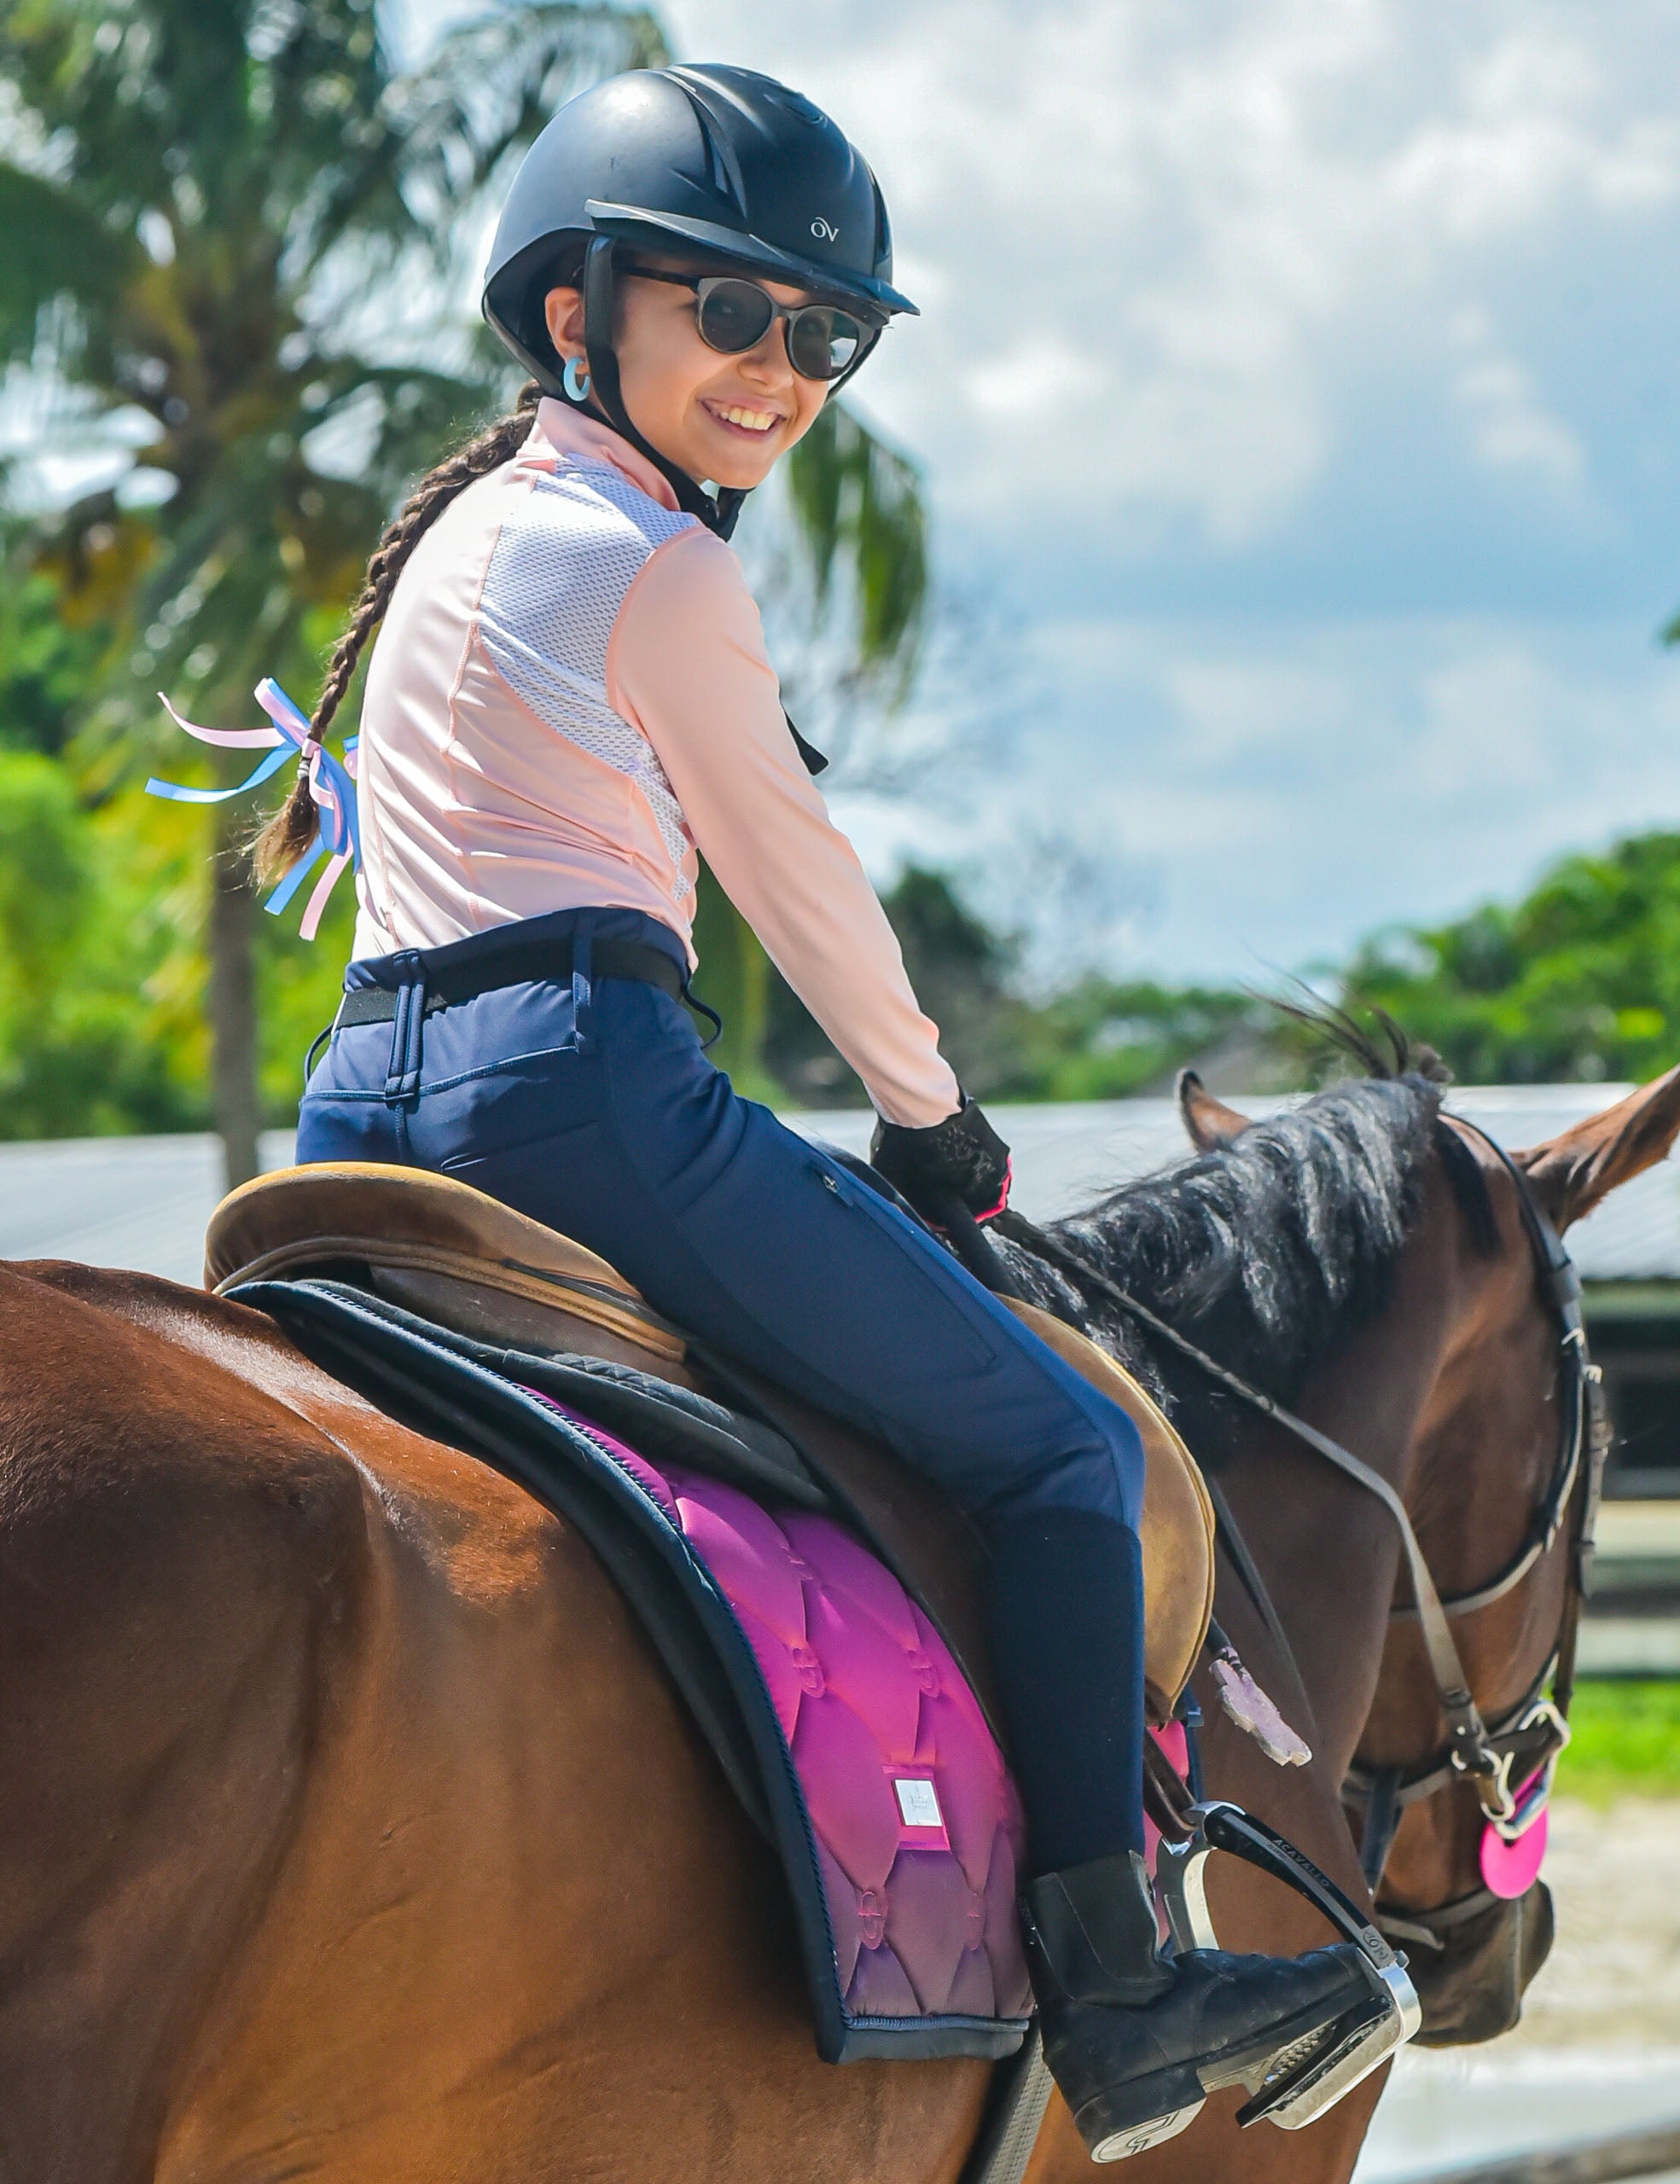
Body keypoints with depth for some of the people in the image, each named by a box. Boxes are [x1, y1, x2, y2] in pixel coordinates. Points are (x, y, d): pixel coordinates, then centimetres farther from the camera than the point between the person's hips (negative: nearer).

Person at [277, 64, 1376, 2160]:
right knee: (1061, 1444, 0)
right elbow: (799, 879, 2)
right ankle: (1104, 1982, -5)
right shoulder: (660, 570, -7)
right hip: (580, 1081, -9)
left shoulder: (461, 530, 22)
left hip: (360, 1109, 9)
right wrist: (931, 1112, 18)